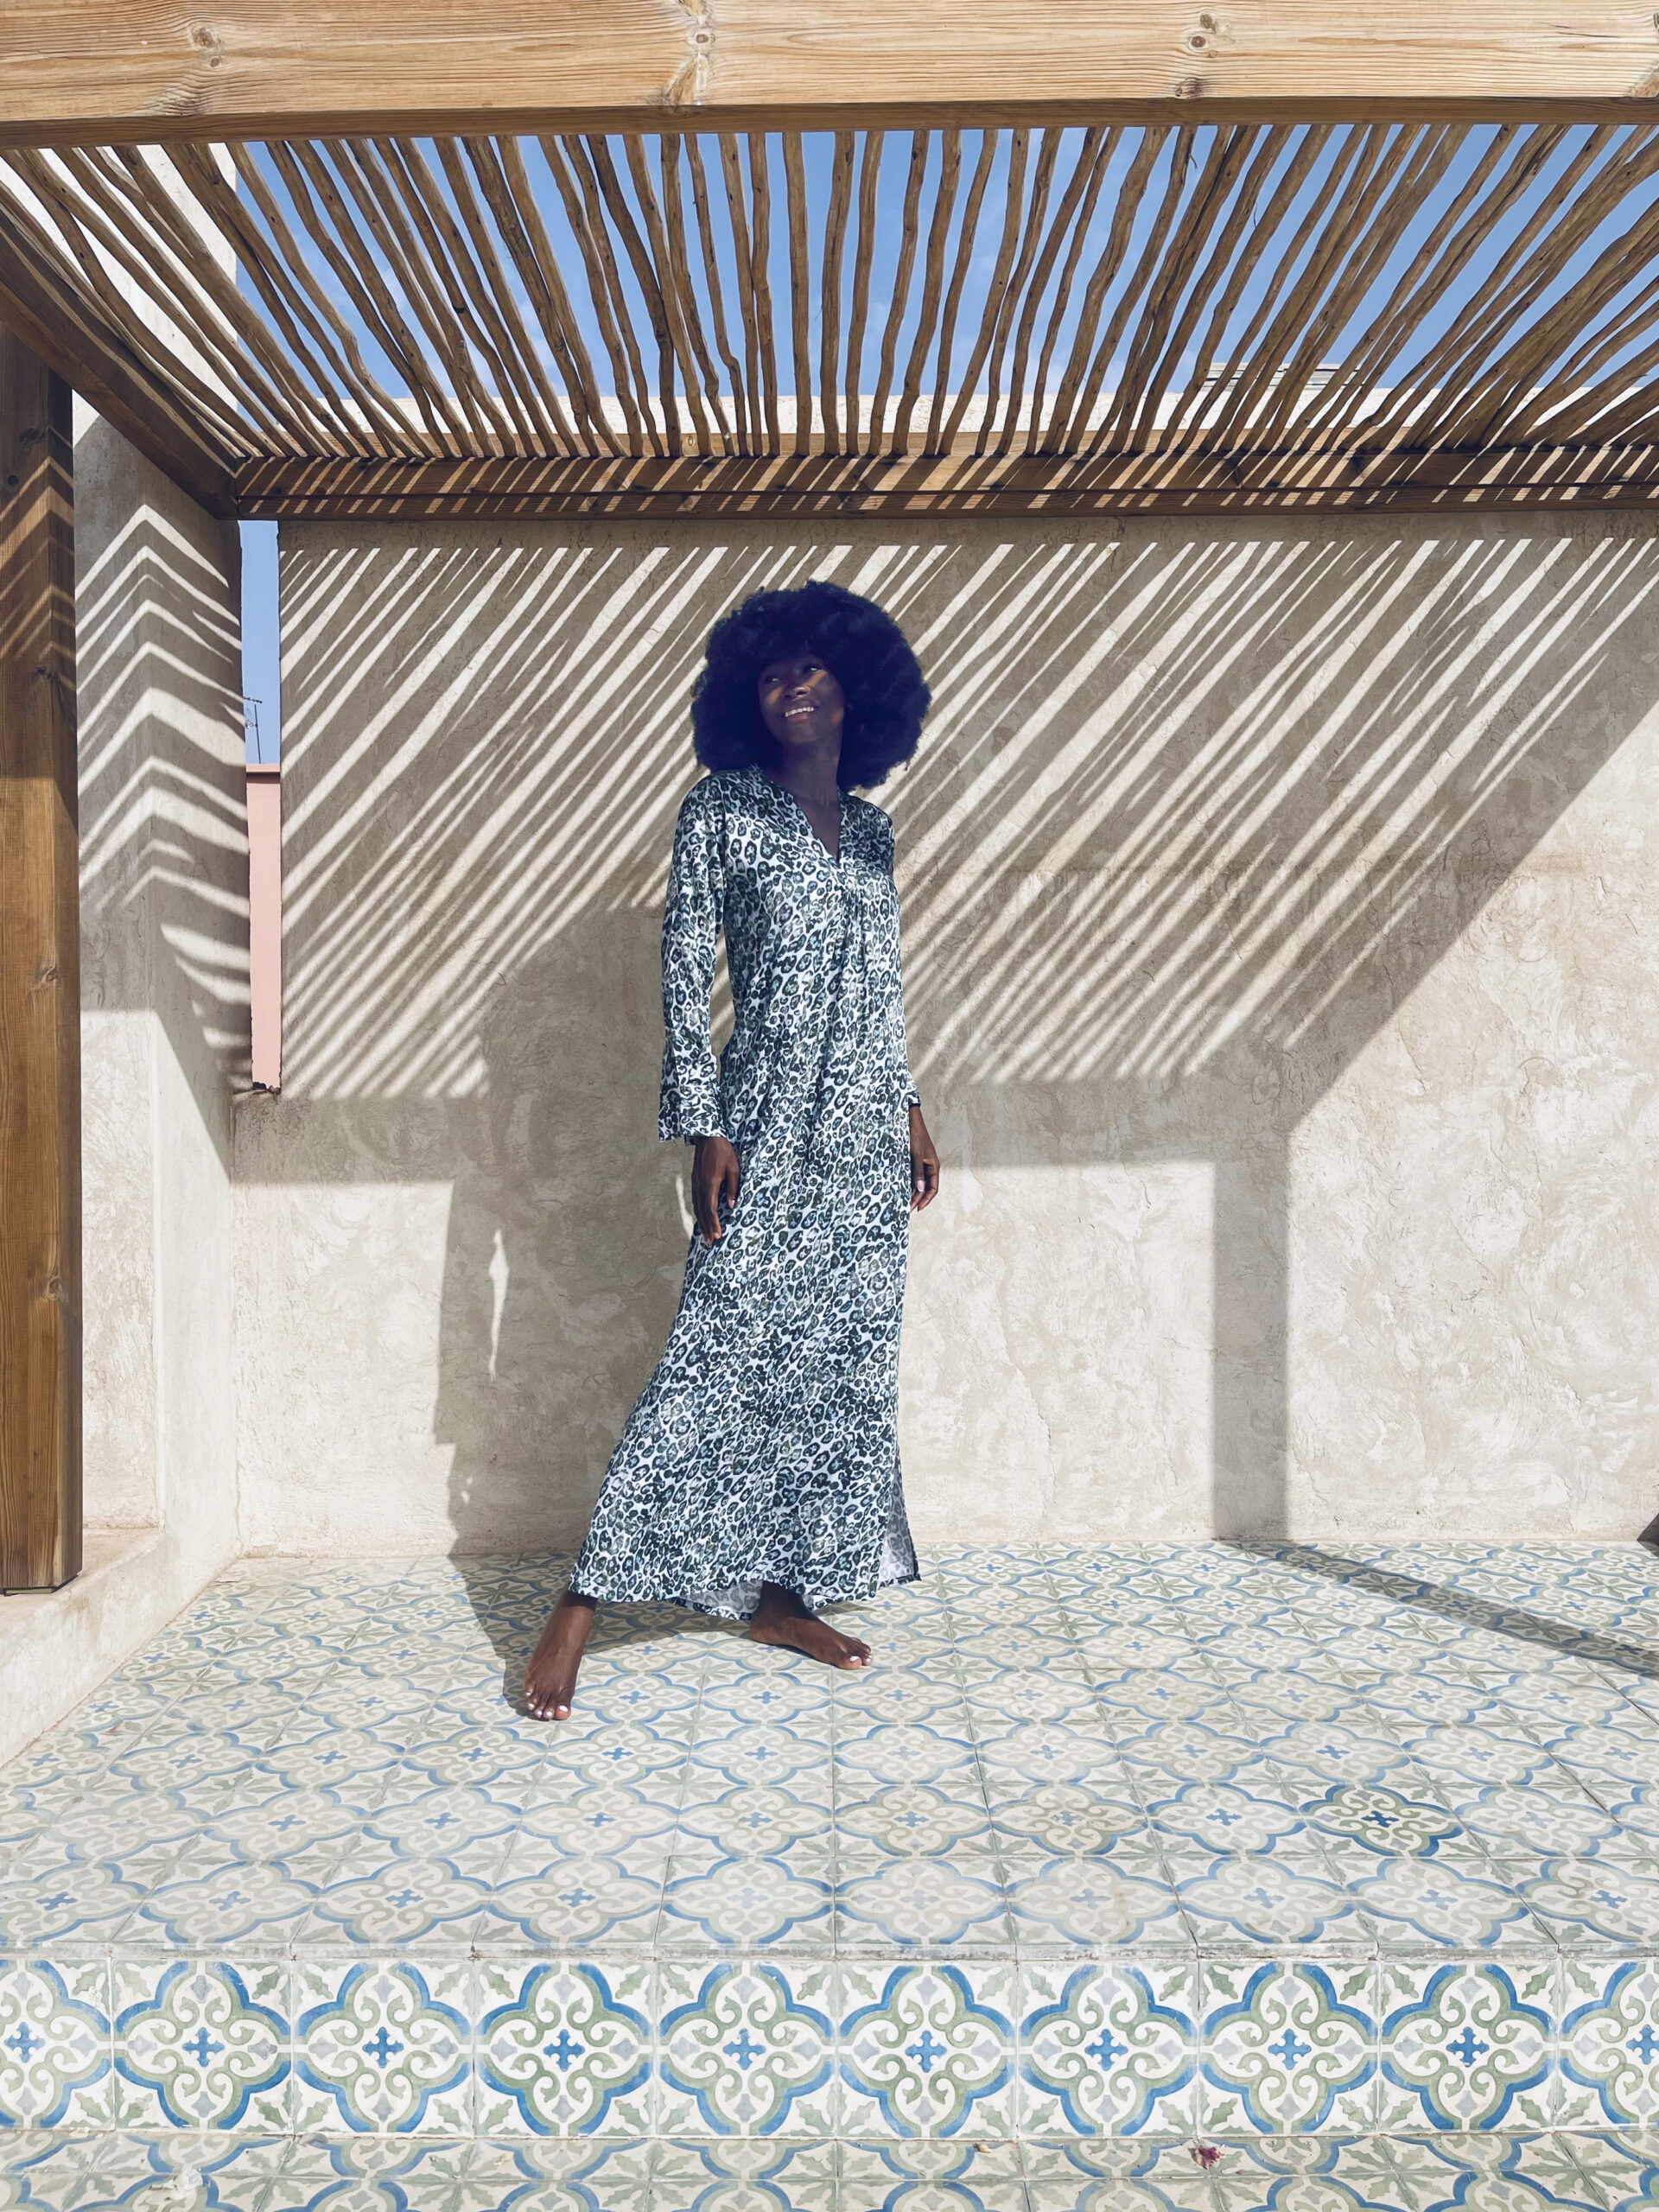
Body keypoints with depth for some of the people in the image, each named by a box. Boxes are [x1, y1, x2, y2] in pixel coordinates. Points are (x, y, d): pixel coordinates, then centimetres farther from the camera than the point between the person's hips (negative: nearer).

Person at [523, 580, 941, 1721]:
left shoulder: (872, 828, 15)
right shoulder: (721, 811, -1)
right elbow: (686, 971, -6)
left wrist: (910, 1108, 15)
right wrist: (705, 1128, -13)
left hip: (866, 1137, 6)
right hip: (770, 1131, -6)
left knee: (845, 1363, 7)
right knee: (718, 1359, -10)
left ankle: (782, 1591, 20)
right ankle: (578, 1612, -3)